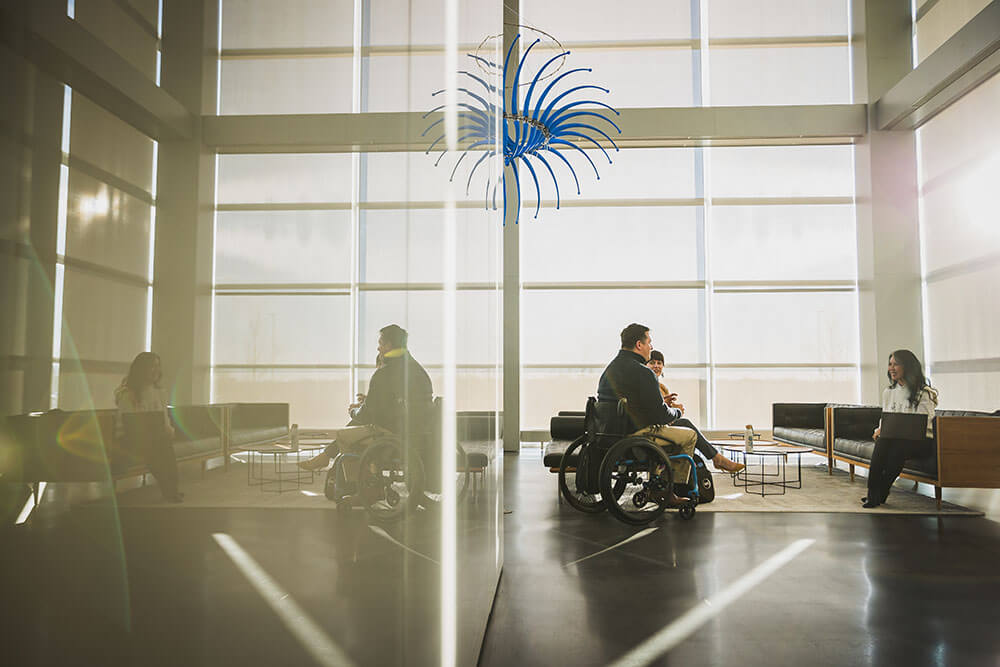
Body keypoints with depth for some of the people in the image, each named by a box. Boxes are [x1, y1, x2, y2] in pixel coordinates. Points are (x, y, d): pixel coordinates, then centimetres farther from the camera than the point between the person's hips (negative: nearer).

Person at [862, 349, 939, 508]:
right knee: (882, 441, -32)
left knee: (897, 445, -37)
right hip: (893, 438, 4)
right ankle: (873, 493, -32)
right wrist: (880, 429, -3)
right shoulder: (888, 392, 17)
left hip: (920, 440, -4)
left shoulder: (924, 393, -2)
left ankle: (880, 493, -27)